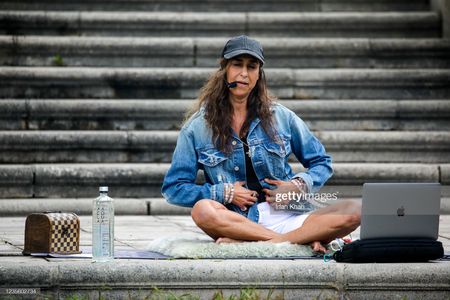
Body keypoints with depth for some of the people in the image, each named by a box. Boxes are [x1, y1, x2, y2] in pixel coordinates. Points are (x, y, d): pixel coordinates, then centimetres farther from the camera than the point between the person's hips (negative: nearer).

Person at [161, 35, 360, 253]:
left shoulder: (281, 117, 12)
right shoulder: (198, 127, 8)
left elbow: (322, 163, 19)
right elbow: (173, 188, 7)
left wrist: (299, 186, -2)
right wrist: (225, 193, -6)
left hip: (286, 214, 2)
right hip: (237, 221, -2)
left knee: (353, 212, -25)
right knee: (202, 209, -35)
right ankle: (308, 237, -30)